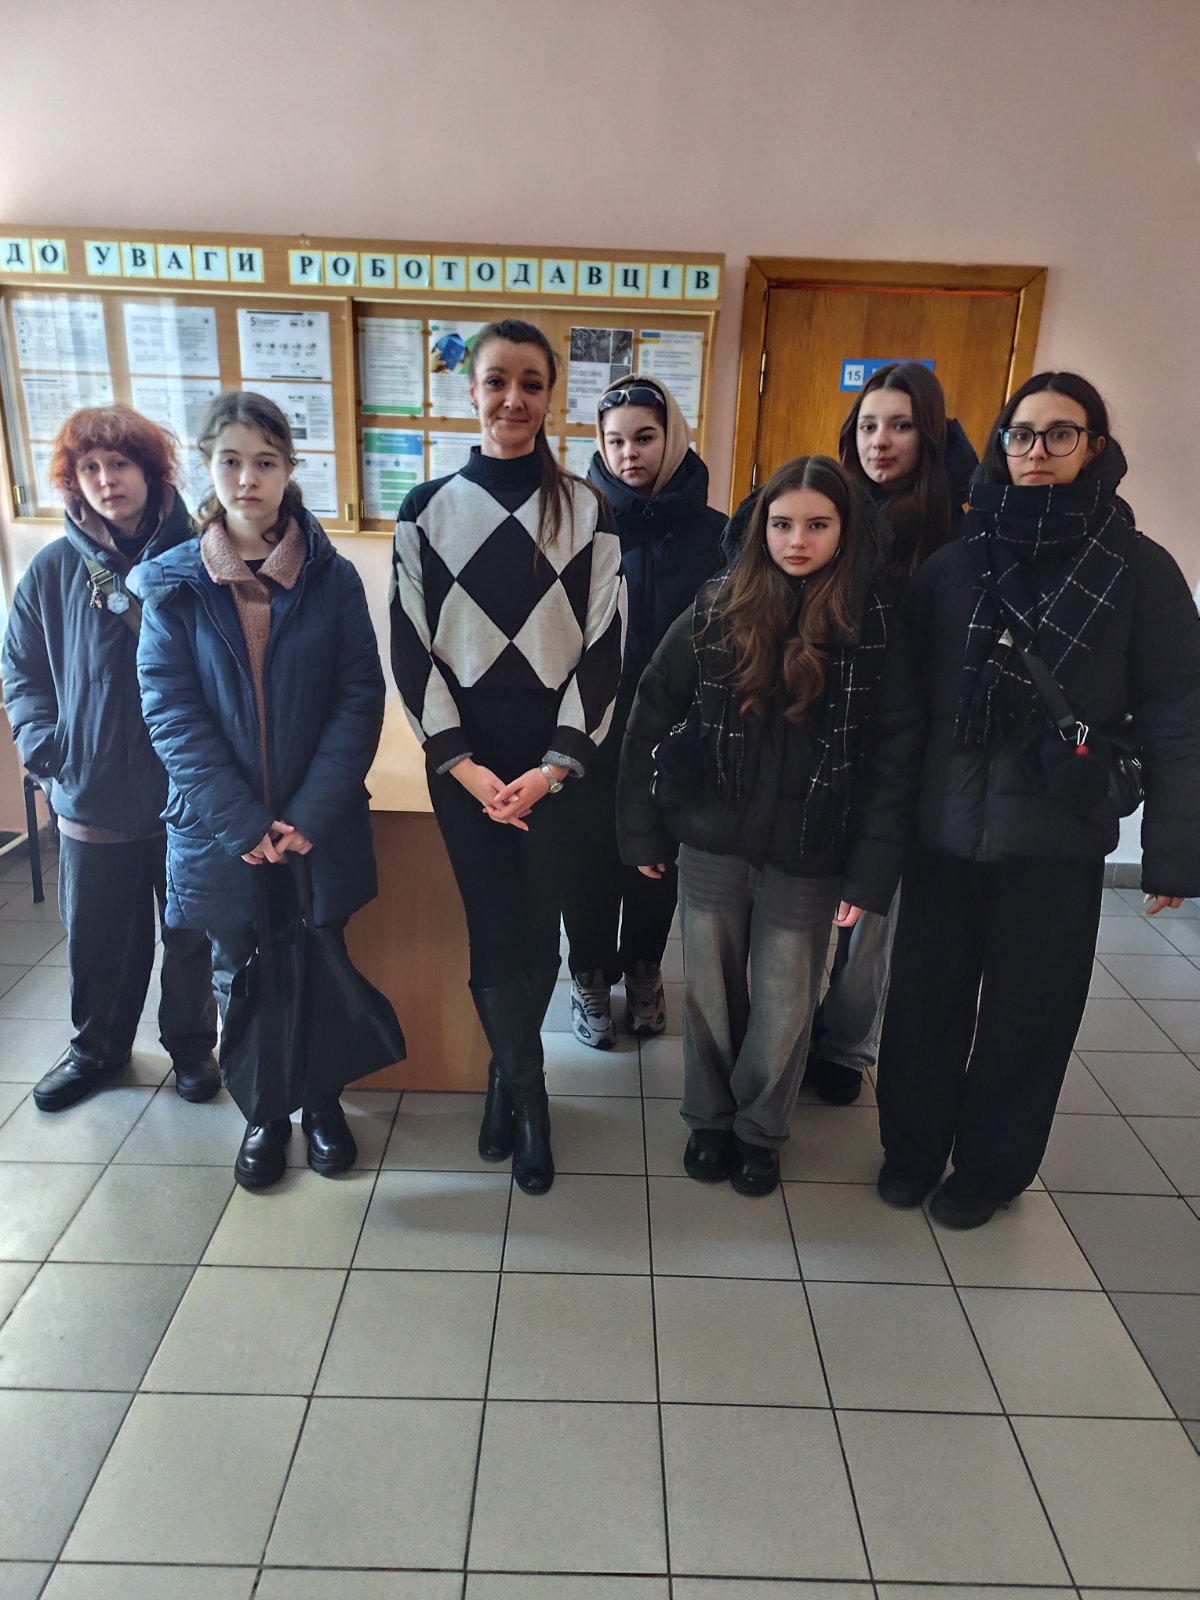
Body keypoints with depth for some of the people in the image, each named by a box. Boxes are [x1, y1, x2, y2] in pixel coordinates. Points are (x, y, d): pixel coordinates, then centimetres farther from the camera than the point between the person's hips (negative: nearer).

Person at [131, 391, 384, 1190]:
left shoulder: (332, 576, -3)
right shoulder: (173, 584, -1)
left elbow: (360, 697, -7)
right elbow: (171, 713, -7)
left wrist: (310, 814, -15)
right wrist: (245, 824, -15)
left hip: (321, 827, 0)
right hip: (219, 831, 1)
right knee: (242, 976, 14)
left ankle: (322, 1099, 36)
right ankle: (266, 1110, 36)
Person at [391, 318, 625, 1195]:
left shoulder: (586, 509, 1)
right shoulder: (429, 508, 3)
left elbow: (603, 645, -3)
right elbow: (412, 646, 0)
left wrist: (554, 766, -11)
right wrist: (463, 763, -9)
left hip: (556, 759, 0)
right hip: (463, 761, 1)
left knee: (537, 926, 5)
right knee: (494, 928, 5)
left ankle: (506, 1073, 30)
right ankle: (529, 1094, 24)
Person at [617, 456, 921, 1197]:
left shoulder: (874, 627, -4)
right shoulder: (715, 613, -2)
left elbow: (897, 754, -4)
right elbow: (652, 718, 0)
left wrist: (871, 872, -9)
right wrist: (643, 831, -2)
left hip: (808, 858, -1)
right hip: (711, 844, 1)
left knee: (785, 1009, 11)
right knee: (709, 992, 14)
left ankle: (760, 1130, 36)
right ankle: (709, 1120, 37)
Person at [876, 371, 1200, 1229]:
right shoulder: (956, 560, 3)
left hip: (1057, 836, -1)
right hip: (945, 825, 2)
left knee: (1027, 1011, 11)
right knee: (927, 997, 10)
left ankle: (991, 1166, 34)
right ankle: (911, 1146, 34)